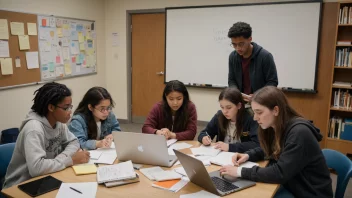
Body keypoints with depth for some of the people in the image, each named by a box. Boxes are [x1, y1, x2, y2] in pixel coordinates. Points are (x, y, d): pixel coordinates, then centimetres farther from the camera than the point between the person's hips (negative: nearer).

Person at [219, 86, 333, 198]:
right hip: (291, 187, 7)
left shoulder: (299, 133, -26)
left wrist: (241, 172, -28)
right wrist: (247, 155, -2)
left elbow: (280, 173, -29)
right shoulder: (275, 128, -1)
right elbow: (267, 150, 18)